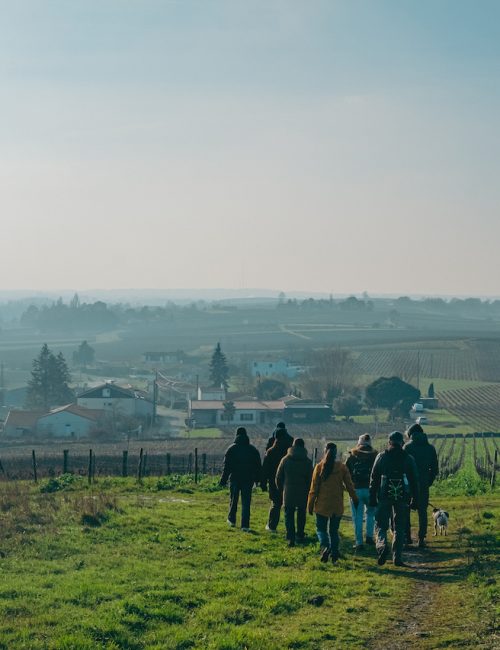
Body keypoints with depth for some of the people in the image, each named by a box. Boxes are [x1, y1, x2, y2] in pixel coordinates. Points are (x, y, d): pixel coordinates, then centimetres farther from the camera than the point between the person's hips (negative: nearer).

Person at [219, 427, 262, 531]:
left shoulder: (231, 449, -5)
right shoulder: (252, 449, 2)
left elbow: (227, 466, -6)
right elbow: (258, 465, 6)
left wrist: (223, 480, -3)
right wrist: (257, 479, 14)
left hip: (234, 479, -1)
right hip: (248, 479, 1)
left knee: (233, 500, 17)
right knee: (246, 502, 1)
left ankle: (231, 520, 30)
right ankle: (245, 525, -5)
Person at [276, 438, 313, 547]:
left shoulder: (286, 459, -2)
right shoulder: (307, 461, -4)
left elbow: (278, 477, 3)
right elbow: (310, 479, -2)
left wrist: (281, 489, 16)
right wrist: (308, 491, 10)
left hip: (288, 493, -1)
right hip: (303, 493, 1)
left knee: (289, 515, 3)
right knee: (301, 515, 17)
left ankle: (291, 537, -10)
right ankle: (300, 535, 25)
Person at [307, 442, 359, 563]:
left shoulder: (319, 467, -6)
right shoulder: (342, 467, -2)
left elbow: (314, 487, -5)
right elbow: (349, 485, 3)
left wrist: (310, 504, 1)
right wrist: (355, 498, 17)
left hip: (322, 504, -2)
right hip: (337, 505, 2)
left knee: (321, 528, 8)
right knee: (334, 530, 14)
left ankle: (325, 546, -17)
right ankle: (334, 552, 7)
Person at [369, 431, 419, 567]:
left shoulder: (381, 457, 1)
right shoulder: (408, 459, 3)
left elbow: (374, 478, 1)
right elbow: (414, 481, 4)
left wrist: (372, 497, 6)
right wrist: (415, 499, 9)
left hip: (384, 497, -1)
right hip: (402, 498, 1)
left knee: (381, 525, 7)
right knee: (399, 528, 9)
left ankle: (382, 545, -20)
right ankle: (397, 557, 7)